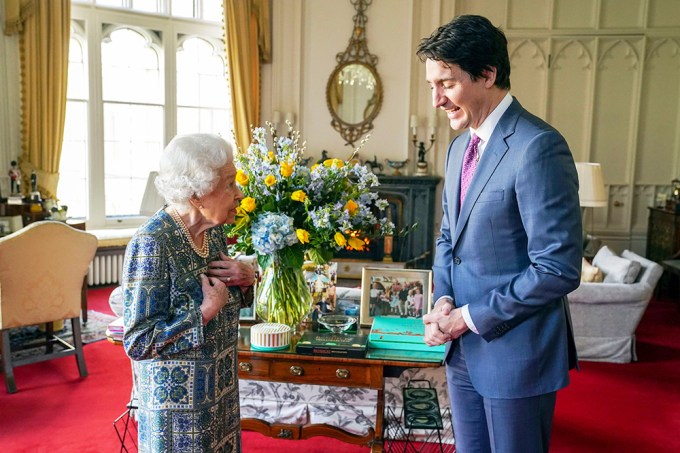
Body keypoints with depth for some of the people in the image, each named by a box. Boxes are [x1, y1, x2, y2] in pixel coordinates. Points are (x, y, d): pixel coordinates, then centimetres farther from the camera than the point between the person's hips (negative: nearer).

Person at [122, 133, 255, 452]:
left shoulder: (213, 230, 0)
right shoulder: (152, 244, -23)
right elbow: (138, 342, -23)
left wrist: (244, 279, -6)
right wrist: (206, 312, -25)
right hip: (176, 401, -7)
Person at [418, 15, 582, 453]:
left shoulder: (538, 146, -20)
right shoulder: (460, 147, 8)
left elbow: (559, 269, -23)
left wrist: (470, 317, -16)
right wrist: (443, 300, -2)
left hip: (515, 352, -7)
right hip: (464, 348, 8)